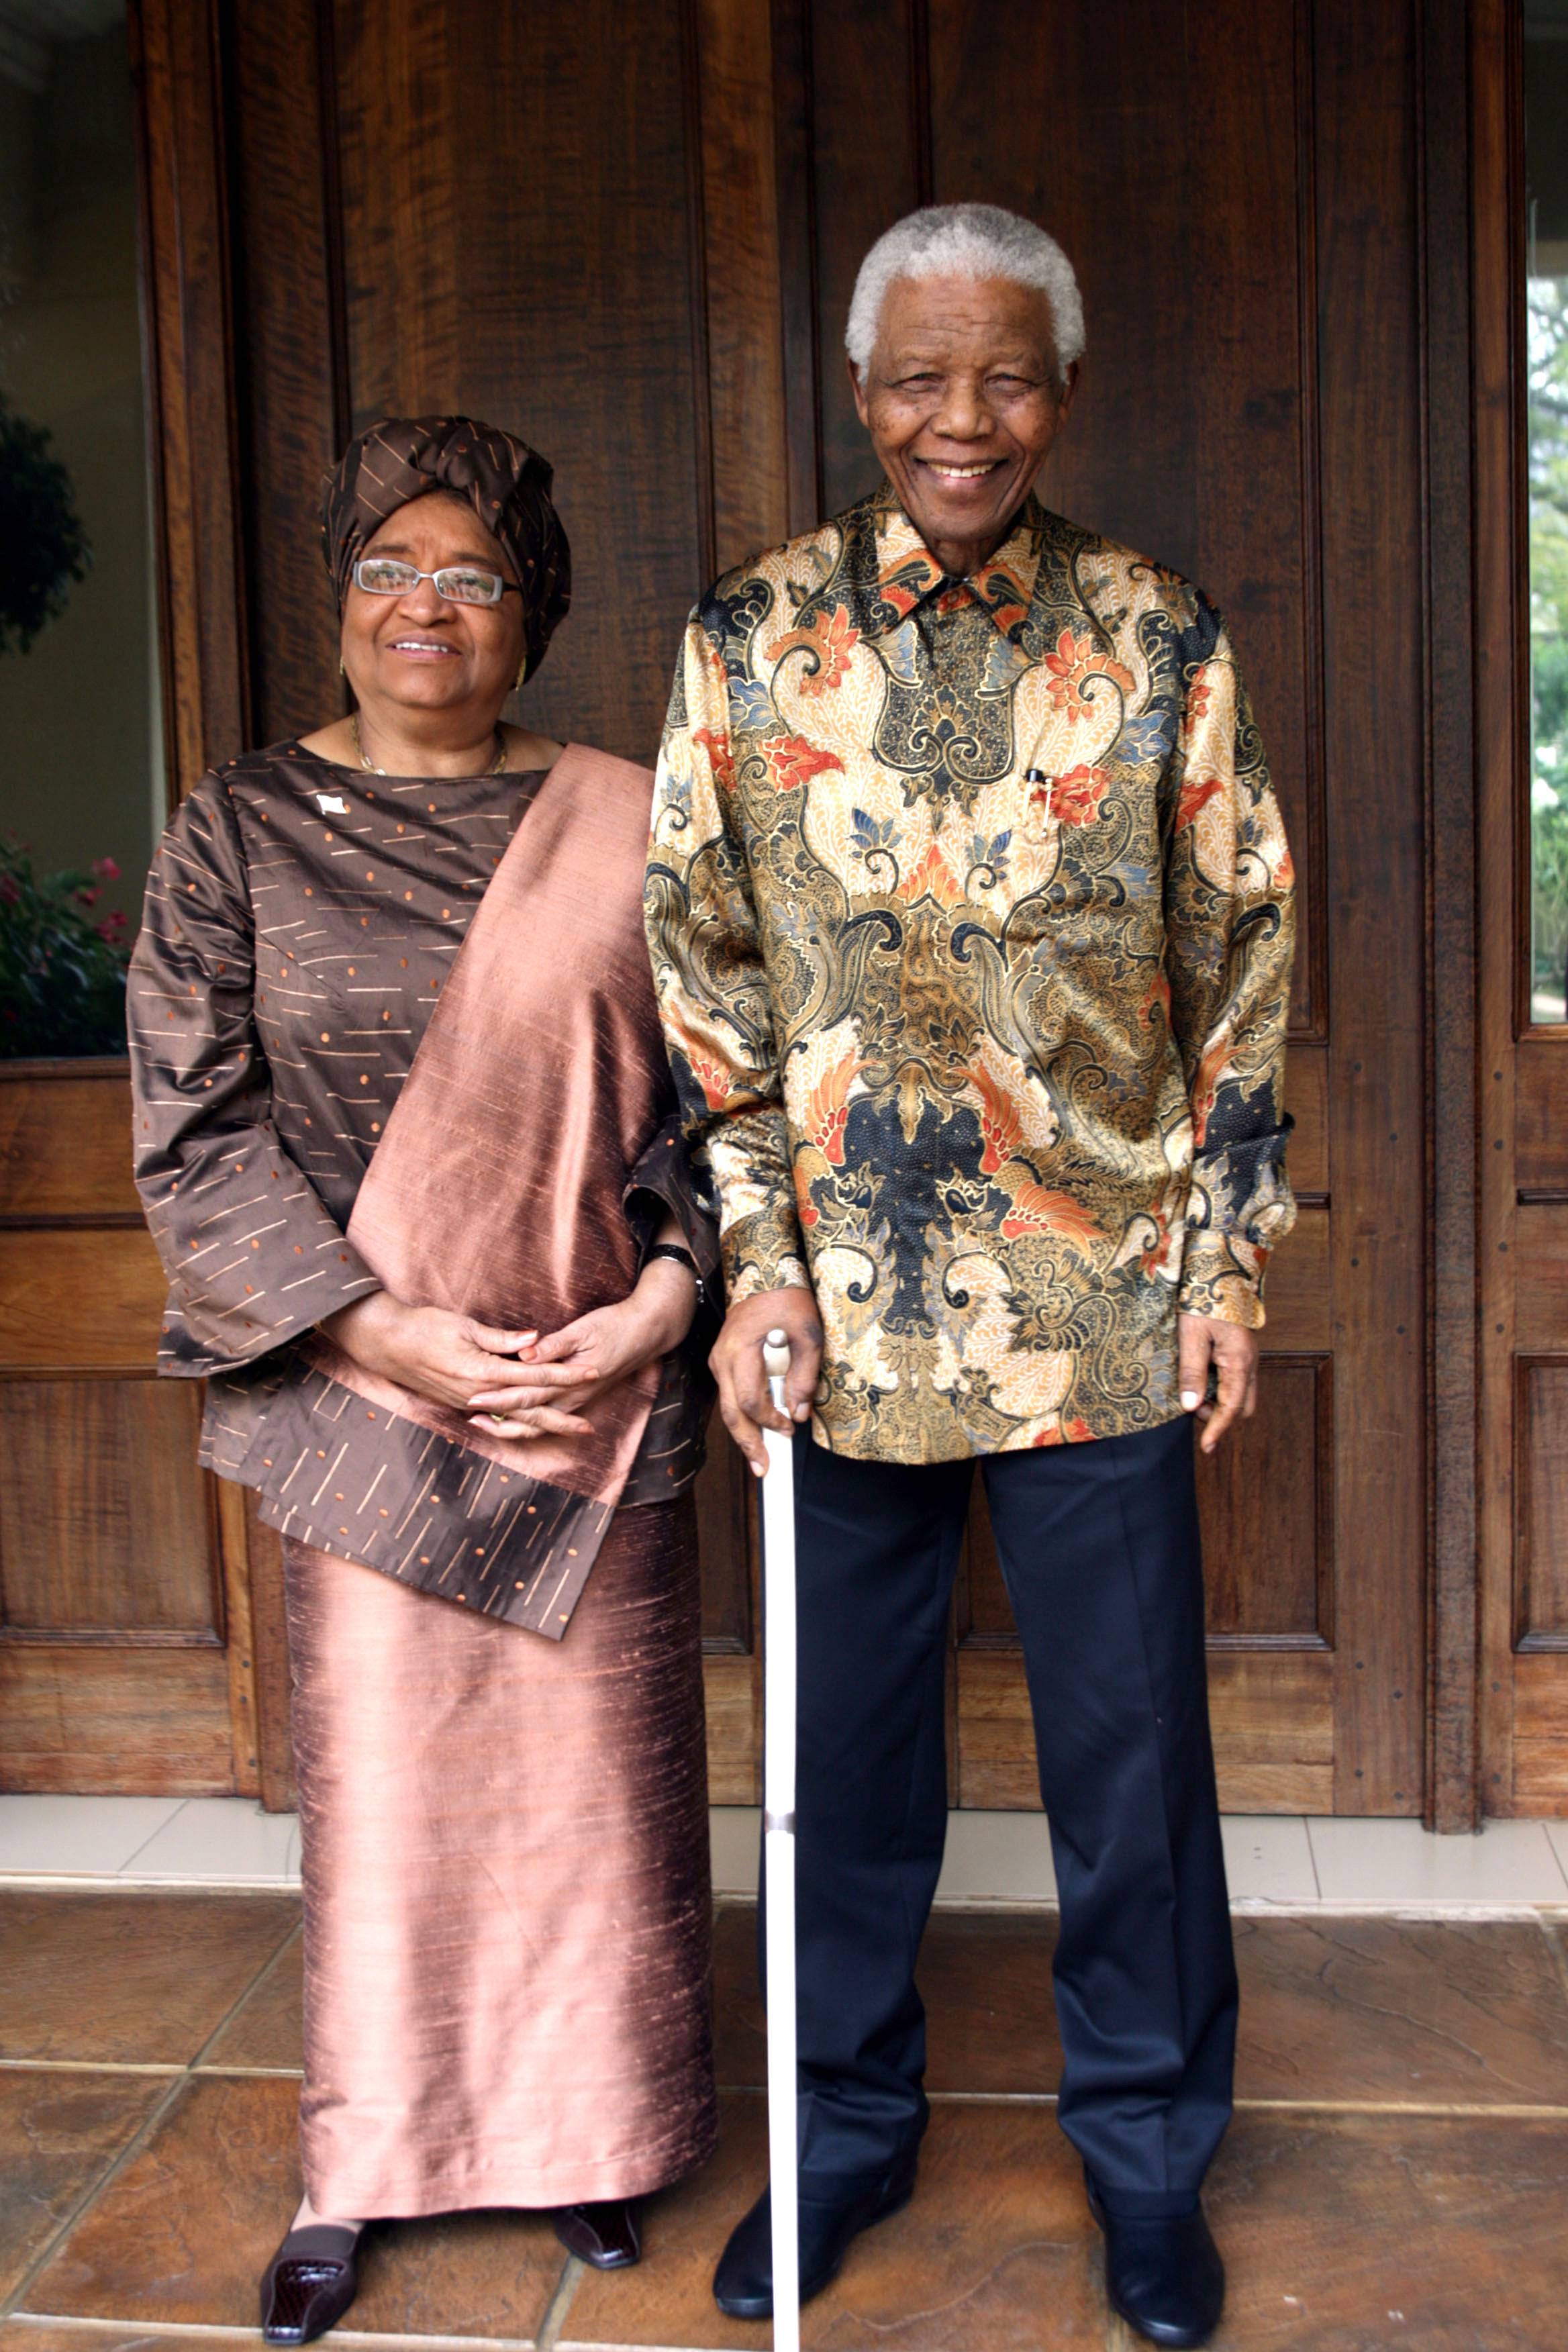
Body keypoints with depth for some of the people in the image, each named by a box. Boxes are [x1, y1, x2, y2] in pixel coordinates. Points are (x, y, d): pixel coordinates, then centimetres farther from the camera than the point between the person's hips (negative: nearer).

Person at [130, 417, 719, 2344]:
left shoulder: (621, 830, 3)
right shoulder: (240, 829, 2)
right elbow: (191, 1134, -3)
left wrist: (663, 1301, -10)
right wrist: (389, 1336, -12)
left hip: (597, 1396, 1)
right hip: (360, 1394, 0)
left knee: (590, 1770, 10)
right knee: (377, 1770, 9)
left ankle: (589, 2135, 32)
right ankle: (362, 2166, 30)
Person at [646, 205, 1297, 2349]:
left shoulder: (1163, 645, 0)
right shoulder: (749, 641, 1)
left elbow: (1243, 968, 4)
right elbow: (705, 979, 2)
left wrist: (1228, 1262, 0)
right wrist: (758, 1263, -4)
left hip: (1106, 1304, 0)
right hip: (845, 1306, 1)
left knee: (1132, 1752, 11)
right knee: (846, 1748, 14)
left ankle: (1147, 2149, 34)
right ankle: (848, 2124, 37)